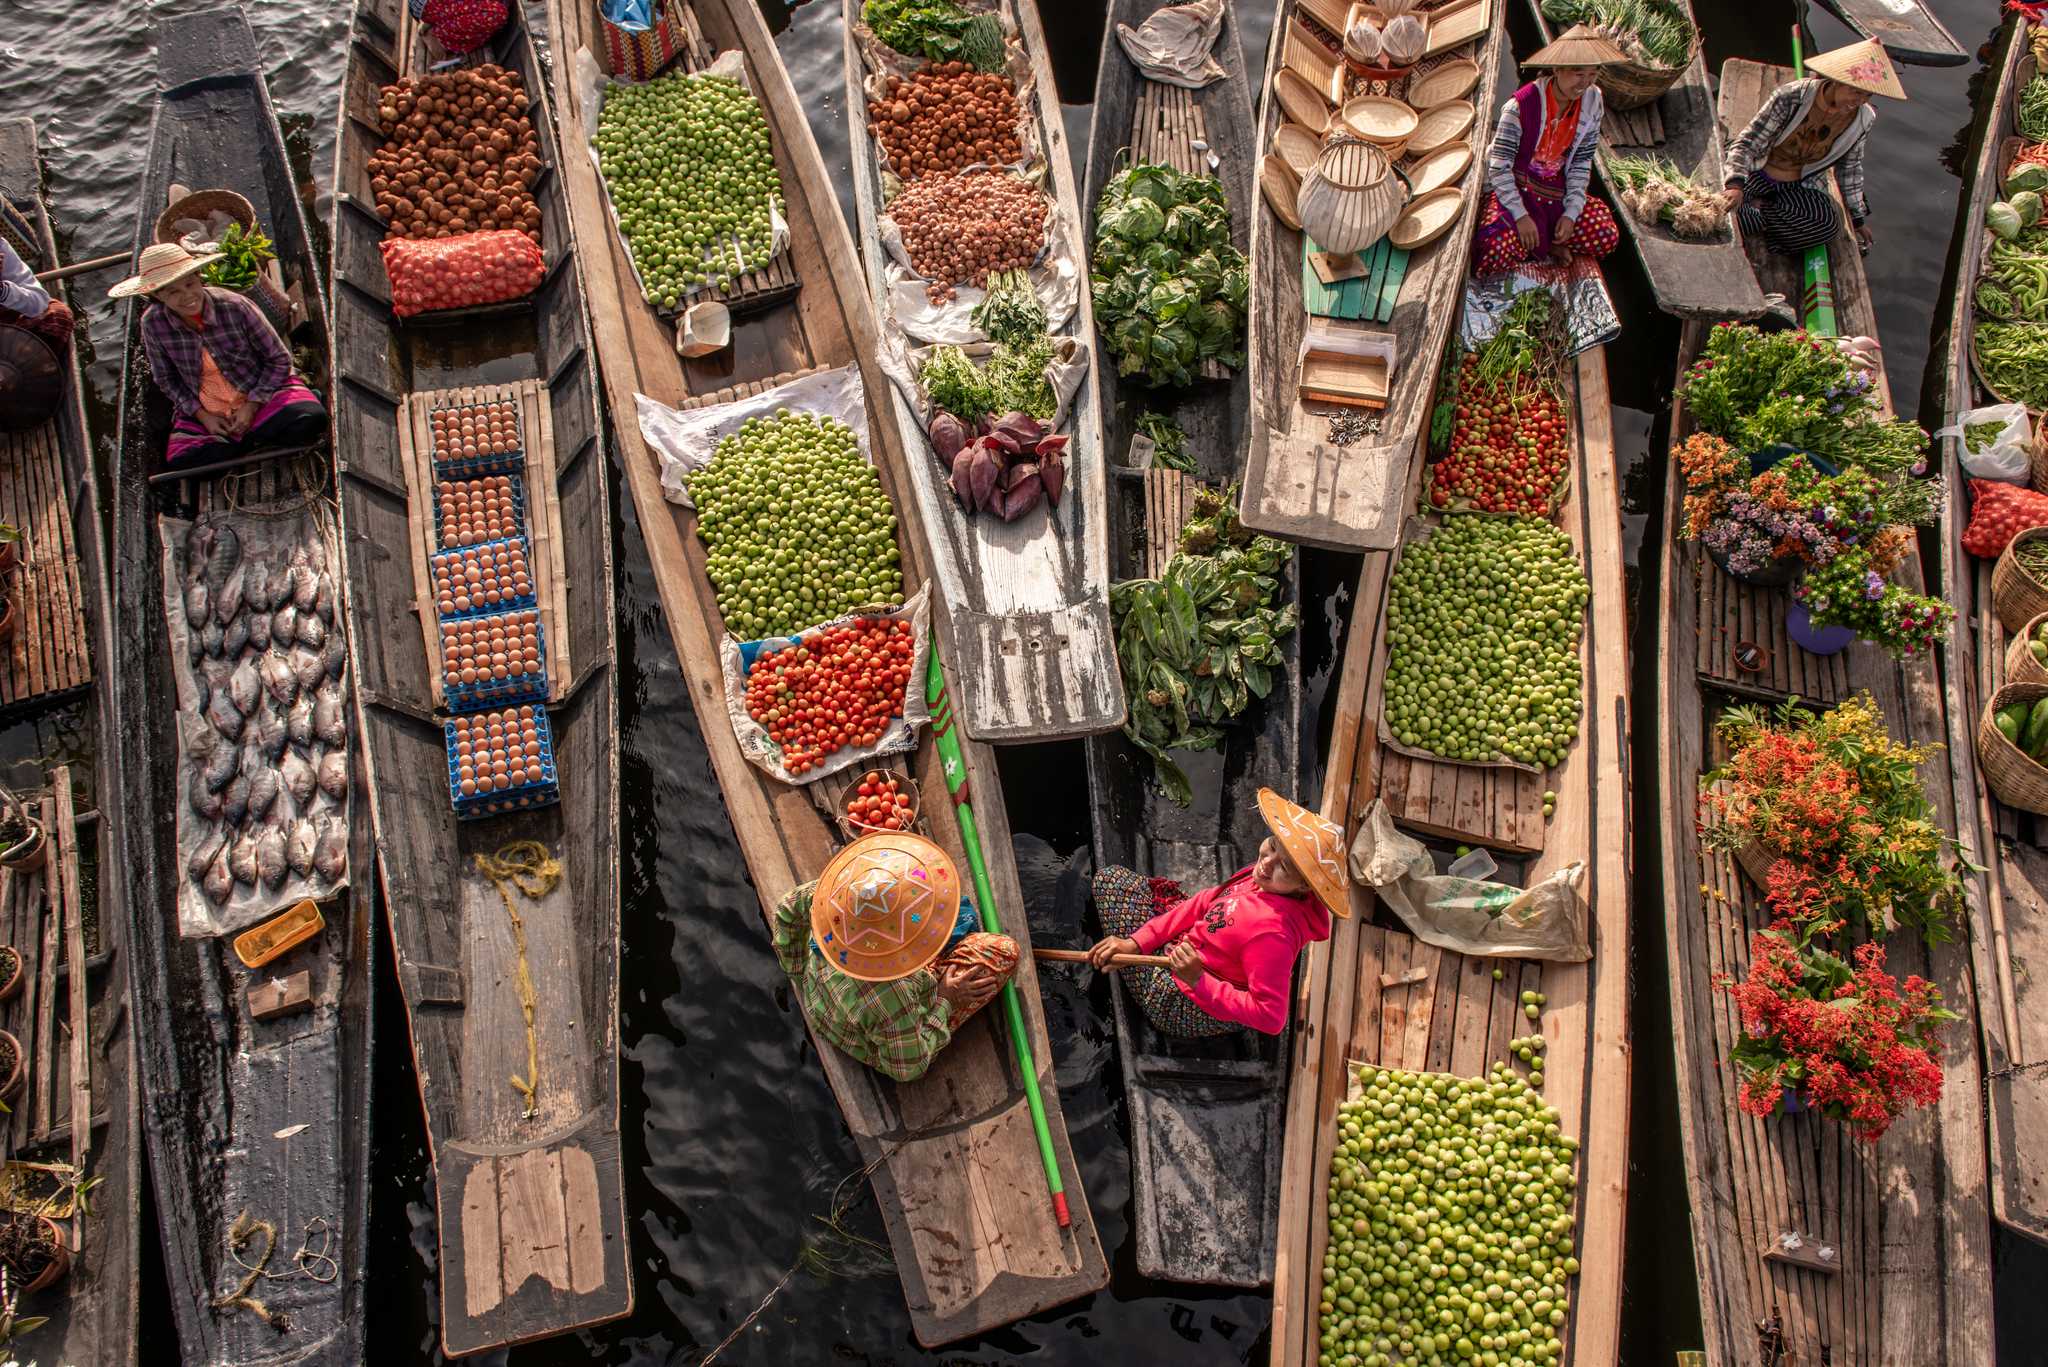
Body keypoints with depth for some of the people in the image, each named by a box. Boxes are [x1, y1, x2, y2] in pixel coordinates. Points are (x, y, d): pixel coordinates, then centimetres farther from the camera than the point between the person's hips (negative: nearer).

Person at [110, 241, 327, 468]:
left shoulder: (234, 307, -16)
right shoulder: (153, 323, -9)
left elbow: (279, 360, -8)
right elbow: (166, 380, 5)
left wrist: (251, 406, -14)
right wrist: (202, 415, -8)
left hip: (260, 395, -2)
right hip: (206, 412, 2)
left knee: (309, 421, -32)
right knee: (180, 459, -25)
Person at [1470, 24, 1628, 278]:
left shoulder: (1592, 100, -6)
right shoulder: (1521, 105, -22)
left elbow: (1582, 162, 1)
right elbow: (1499, 166, -19)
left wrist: (1571, 212, -9)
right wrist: (1521, 215, -23)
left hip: (1556, 193, 4)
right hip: (1513, 190, -4)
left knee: (1607, 236, -13)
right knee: (1496, 254, -30)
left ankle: (1541, 243, 2)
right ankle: (1546, 247, 1)